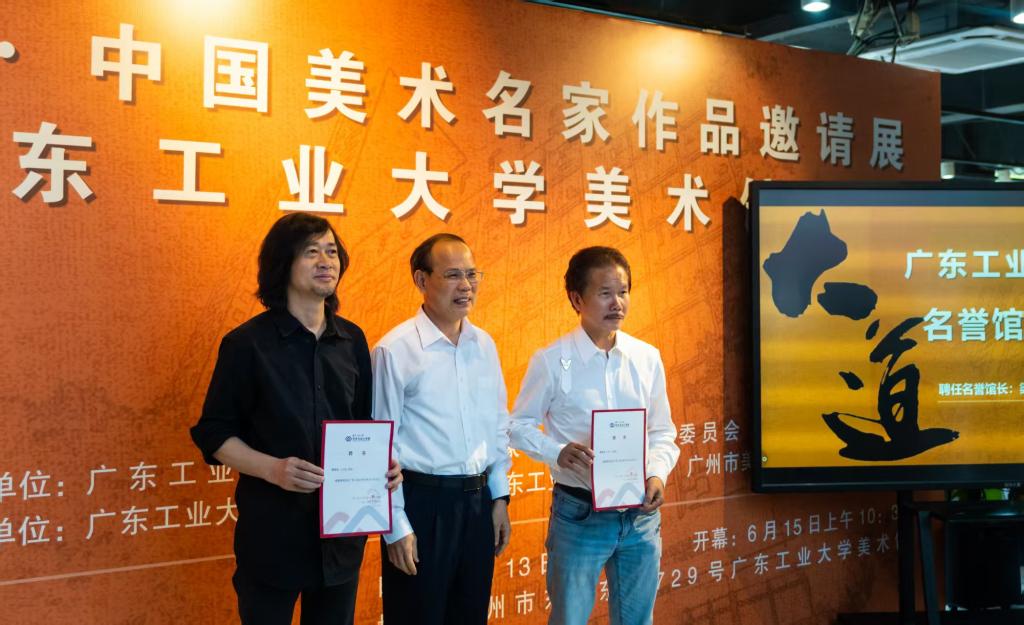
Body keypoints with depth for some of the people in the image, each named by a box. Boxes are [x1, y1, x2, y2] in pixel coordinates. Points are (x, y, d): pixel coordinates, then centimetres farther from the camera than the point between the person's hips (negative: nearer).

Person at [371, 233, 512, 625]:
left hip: (478, 501, 6)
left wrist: (499, 497, 11)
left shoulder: (484, 345, 7)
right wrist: (396, 527, -10)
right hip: (423, 502, -5)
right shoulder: (395, 350, -11)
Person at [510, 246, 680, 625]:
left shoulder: (647, 358, 3)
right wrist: (557, 452, -18)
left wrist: (658, 474, -8)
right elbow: (519, 425, -1)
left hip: (640, 514, 4)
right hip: (579, 515, -3)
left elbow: (662, 431, 9)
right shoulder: (552, 361, -8)